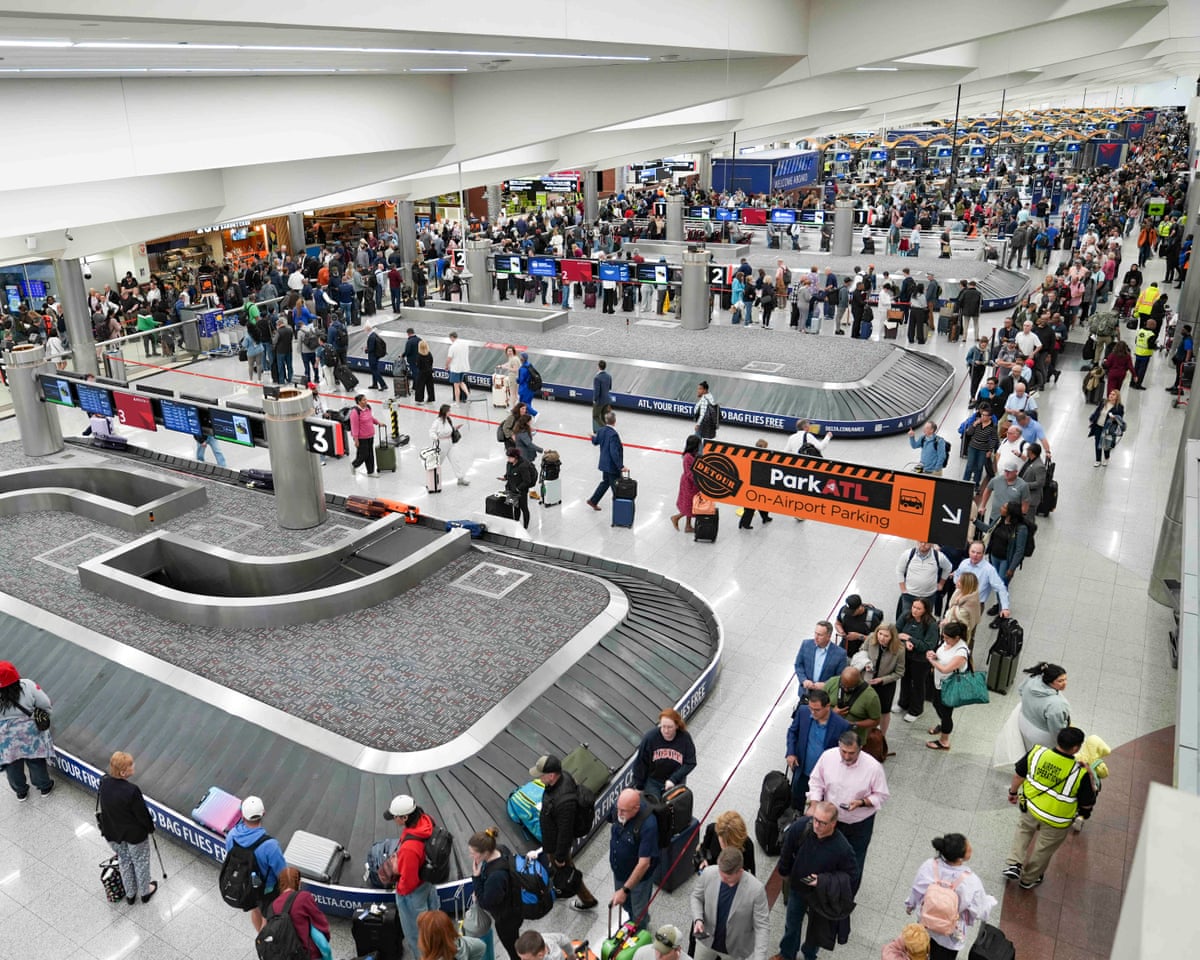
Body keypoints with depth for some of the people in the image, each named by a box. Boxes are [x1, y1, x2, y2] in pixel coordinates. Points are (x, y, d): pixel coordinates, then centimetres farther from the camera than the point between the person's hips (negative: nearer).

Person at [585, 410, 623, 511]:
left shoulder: (601, 430, -3)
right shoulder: (613, 434, -27)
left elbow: (595, 442, 15)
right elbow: (614, 453, -30)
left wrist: (593, 437, 38)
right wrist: (621, 466, -27)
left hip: (604, 463, 8)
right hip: (612, 465, -8)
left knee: (605, 482, 26)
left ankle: (593, 501, 33)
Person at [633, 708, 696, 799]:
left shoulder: (685, 738, -17)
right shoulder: (650, 737, -20)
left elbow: (690, 763, -8)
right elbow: (640, 763, -8)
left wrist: (673, 779, -18)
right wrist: (639, 786, -1)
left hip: (676, 782, 1)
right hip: (652, 781, -1)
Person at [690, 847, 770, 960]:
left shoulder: (756, 889, -29)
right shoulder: (708, 873, -22)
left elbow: (762, 926, -20)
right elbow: (696, 896, -3)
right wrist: (698, 919, -18)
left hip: (740, 946, -2)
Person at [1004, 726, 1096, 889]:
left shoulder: (1037, 753, -20)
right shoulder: (1080, 773, -30)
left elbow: (1019, 774, -3)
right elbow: (1087, 804, -15)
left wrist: (1013, 791, 15)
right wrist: (1090, 778, -2)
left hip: (1030, 808, 2)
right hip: (1056, 821, -2)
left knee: (1023, 831, 34)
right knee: (1044, 849, 24)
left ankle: (1014, 863, 24)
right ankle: (1029, 879, 45)